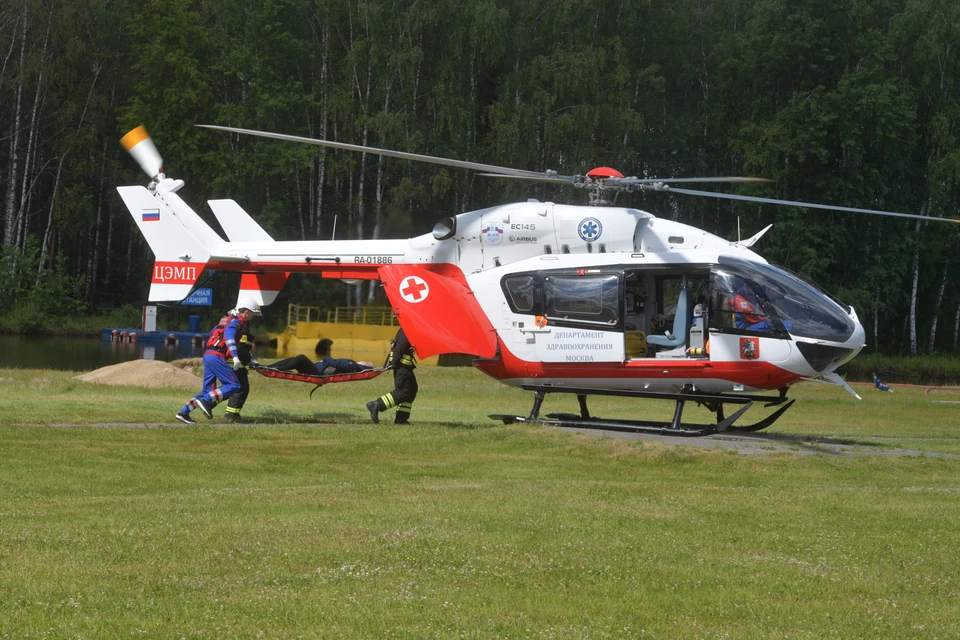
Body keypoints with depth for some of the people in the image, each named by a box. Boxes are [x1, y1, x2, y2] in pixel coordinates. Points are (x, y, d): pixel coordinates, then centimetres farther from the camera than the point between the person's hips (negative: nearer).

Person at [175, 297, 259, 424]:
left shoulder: (229, 319, 23)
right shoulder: (237, 321, -5)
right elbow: (229, 334, -24)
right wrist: (235, 357, -32)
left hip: (207, 355, 9)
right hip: (216, 356, -9)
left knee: (208, 390, 12)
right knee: (233, 385, -9)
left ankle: (183, 412, 7)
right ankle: (205, 401, -18)